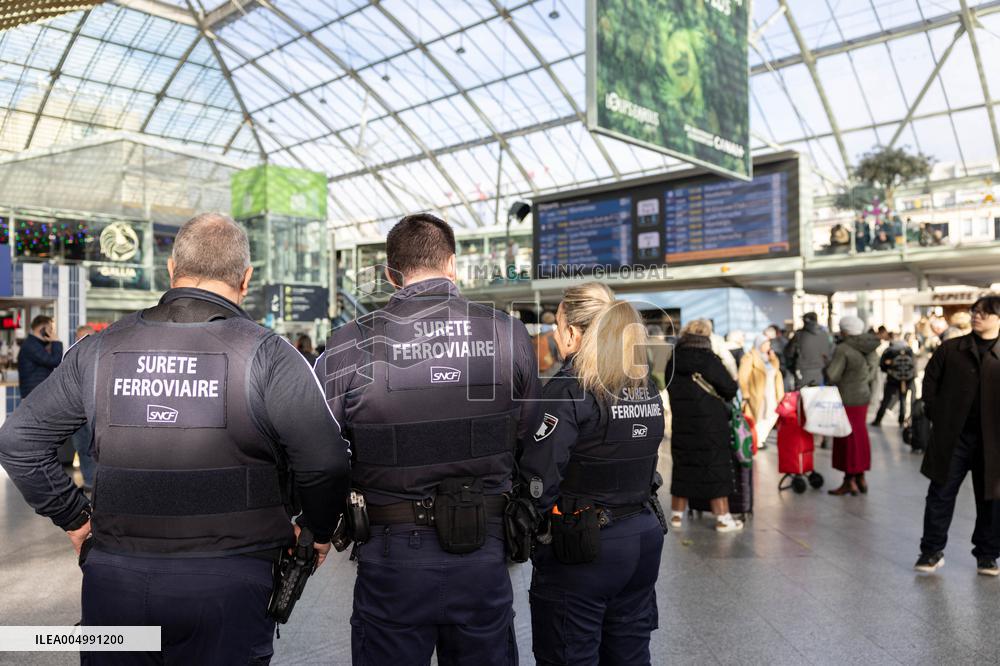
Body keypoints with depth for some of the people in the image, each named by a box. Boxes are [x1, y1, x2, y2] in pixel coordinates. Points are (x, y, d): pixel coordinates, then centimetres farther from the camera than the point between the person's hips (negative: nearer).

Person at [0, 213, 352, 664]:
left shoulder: (101, 349, 3)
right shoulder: (265, 353, -10)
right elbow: (325, 462, -15)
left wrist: (73, 519, 18)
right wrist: (319, 532, 3)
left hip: (112, 576, 3)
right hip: (226, 582, -3)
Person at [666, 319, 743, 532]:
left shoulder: (672, 362, 0)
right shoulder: (710, 361, -13)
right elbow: (730, 390, -6)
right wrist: (734, 383, 15)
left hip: (681, 425, 4)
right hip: (710, 425, -4)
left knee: (682, 466, 14)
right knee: (717, 468, 5)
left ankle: (676, 514, 22)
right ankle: (722, 518, 11)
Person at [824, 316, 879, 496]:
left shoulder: (843, 349, -19)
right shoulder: (870, 349, 5)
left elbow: (831, 376, -20)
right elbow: (872, 375, 12)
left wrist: (828, 364, -1)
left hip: (847, 400, -8)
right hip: (863, 398, 8)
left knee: (847, 440, 2)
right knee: (859, 438, 16)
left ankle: (849, 482, 10)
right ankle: (861, 479, 24)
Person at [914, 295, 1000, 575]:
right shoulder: (950, 349, 4)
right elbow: (930, 380, 10)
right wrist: (936, 413, 3)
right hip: (952, 436, 1)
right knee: (940, 494, 5)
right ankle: (932, 552, 16)